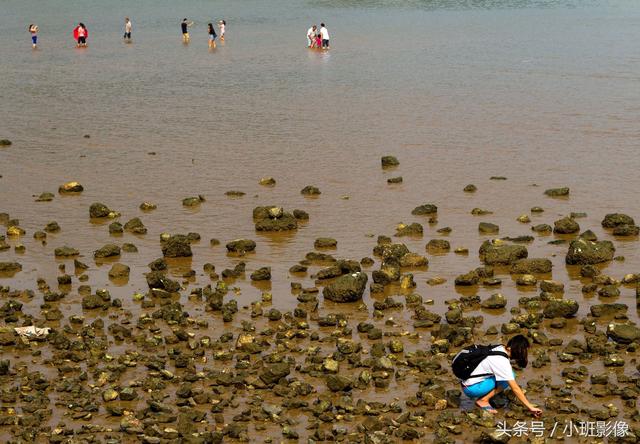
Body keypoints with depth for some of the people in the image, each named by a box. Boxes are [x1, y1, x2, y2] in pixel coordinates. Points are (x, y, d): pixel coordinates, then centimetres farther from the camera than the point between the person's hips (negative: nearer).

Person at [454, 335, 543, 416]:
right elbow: (515, 388, -21)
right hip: (471, 388, -9)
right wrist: (530, 407, -18)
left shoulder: (500, 348, 2)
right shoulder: (502, 361, -22)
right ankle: (483, 401, -8)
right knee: (508, 379, -12)